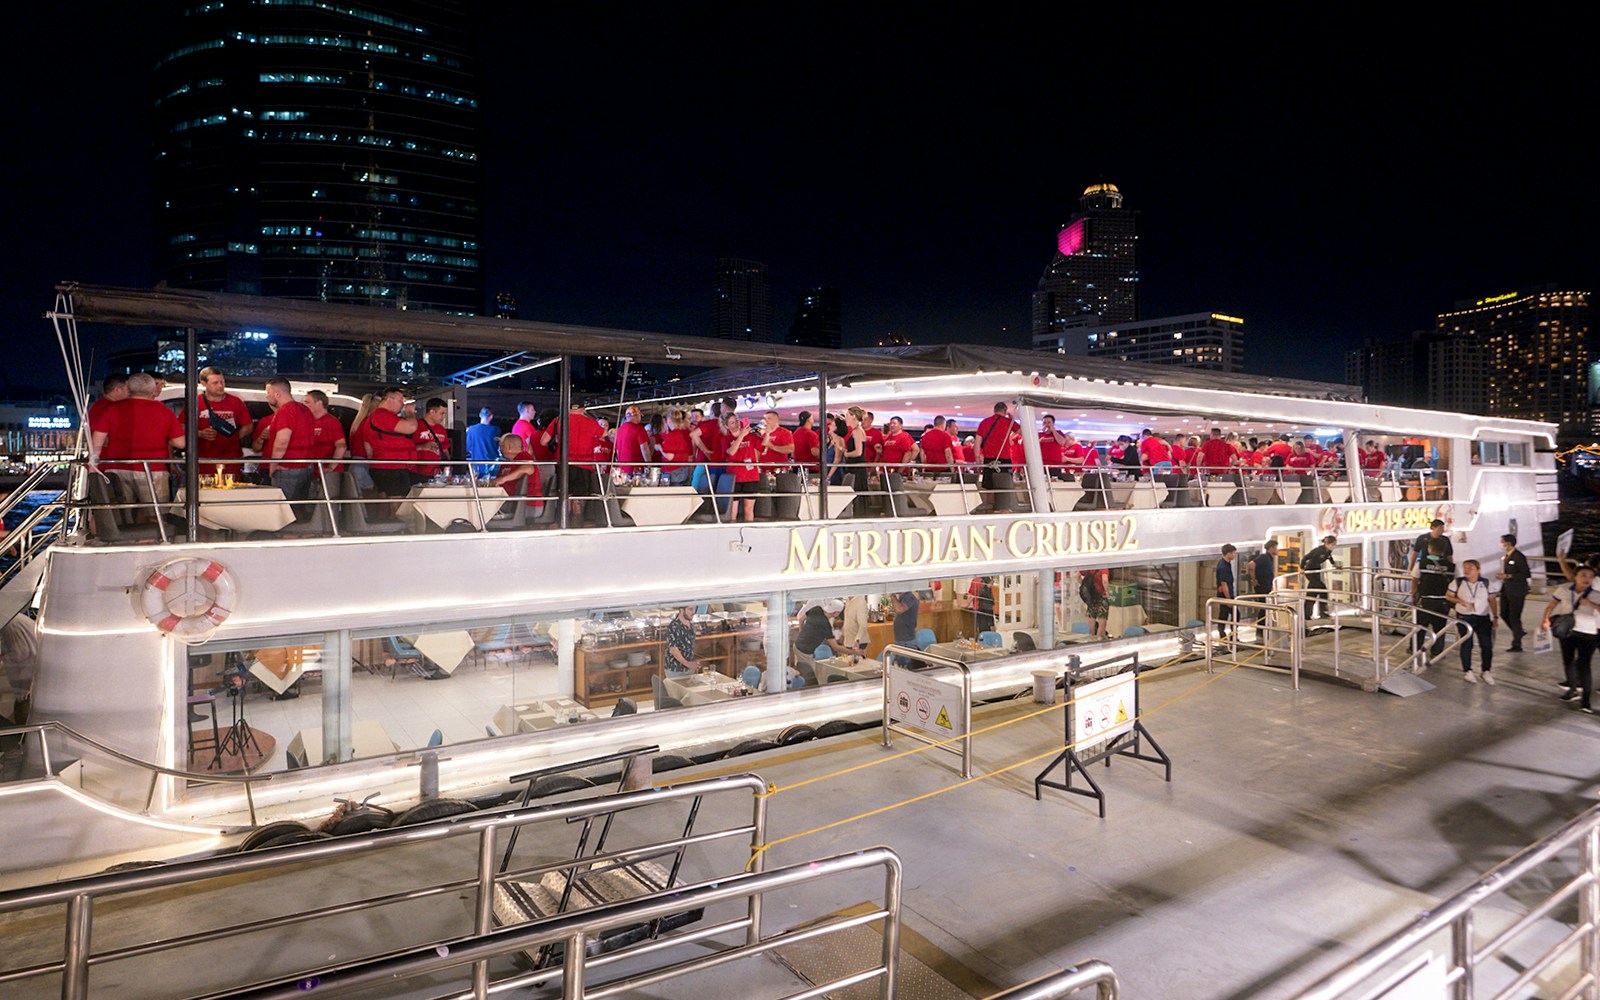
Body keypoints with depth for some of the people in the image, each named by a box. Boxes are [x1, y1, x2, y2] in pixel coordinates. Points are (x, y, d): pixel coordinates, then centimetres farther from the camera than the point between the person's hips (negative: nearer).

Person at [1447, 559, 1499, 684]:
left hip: (1483, 618, 1)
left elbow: (1492, 600, 5)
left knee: (1487, 644, -1)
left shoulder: (1487, 583, 1)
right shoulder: (1458, 582, -2)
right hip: (1464, 617, -1)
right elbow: (1448, 596, 2)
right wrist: (1459, 601, -17)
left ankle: (1486, 671, 13)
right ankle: (1467, 671, 14)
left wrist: (1495, 616, 2)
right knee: (1466, 644, 3)